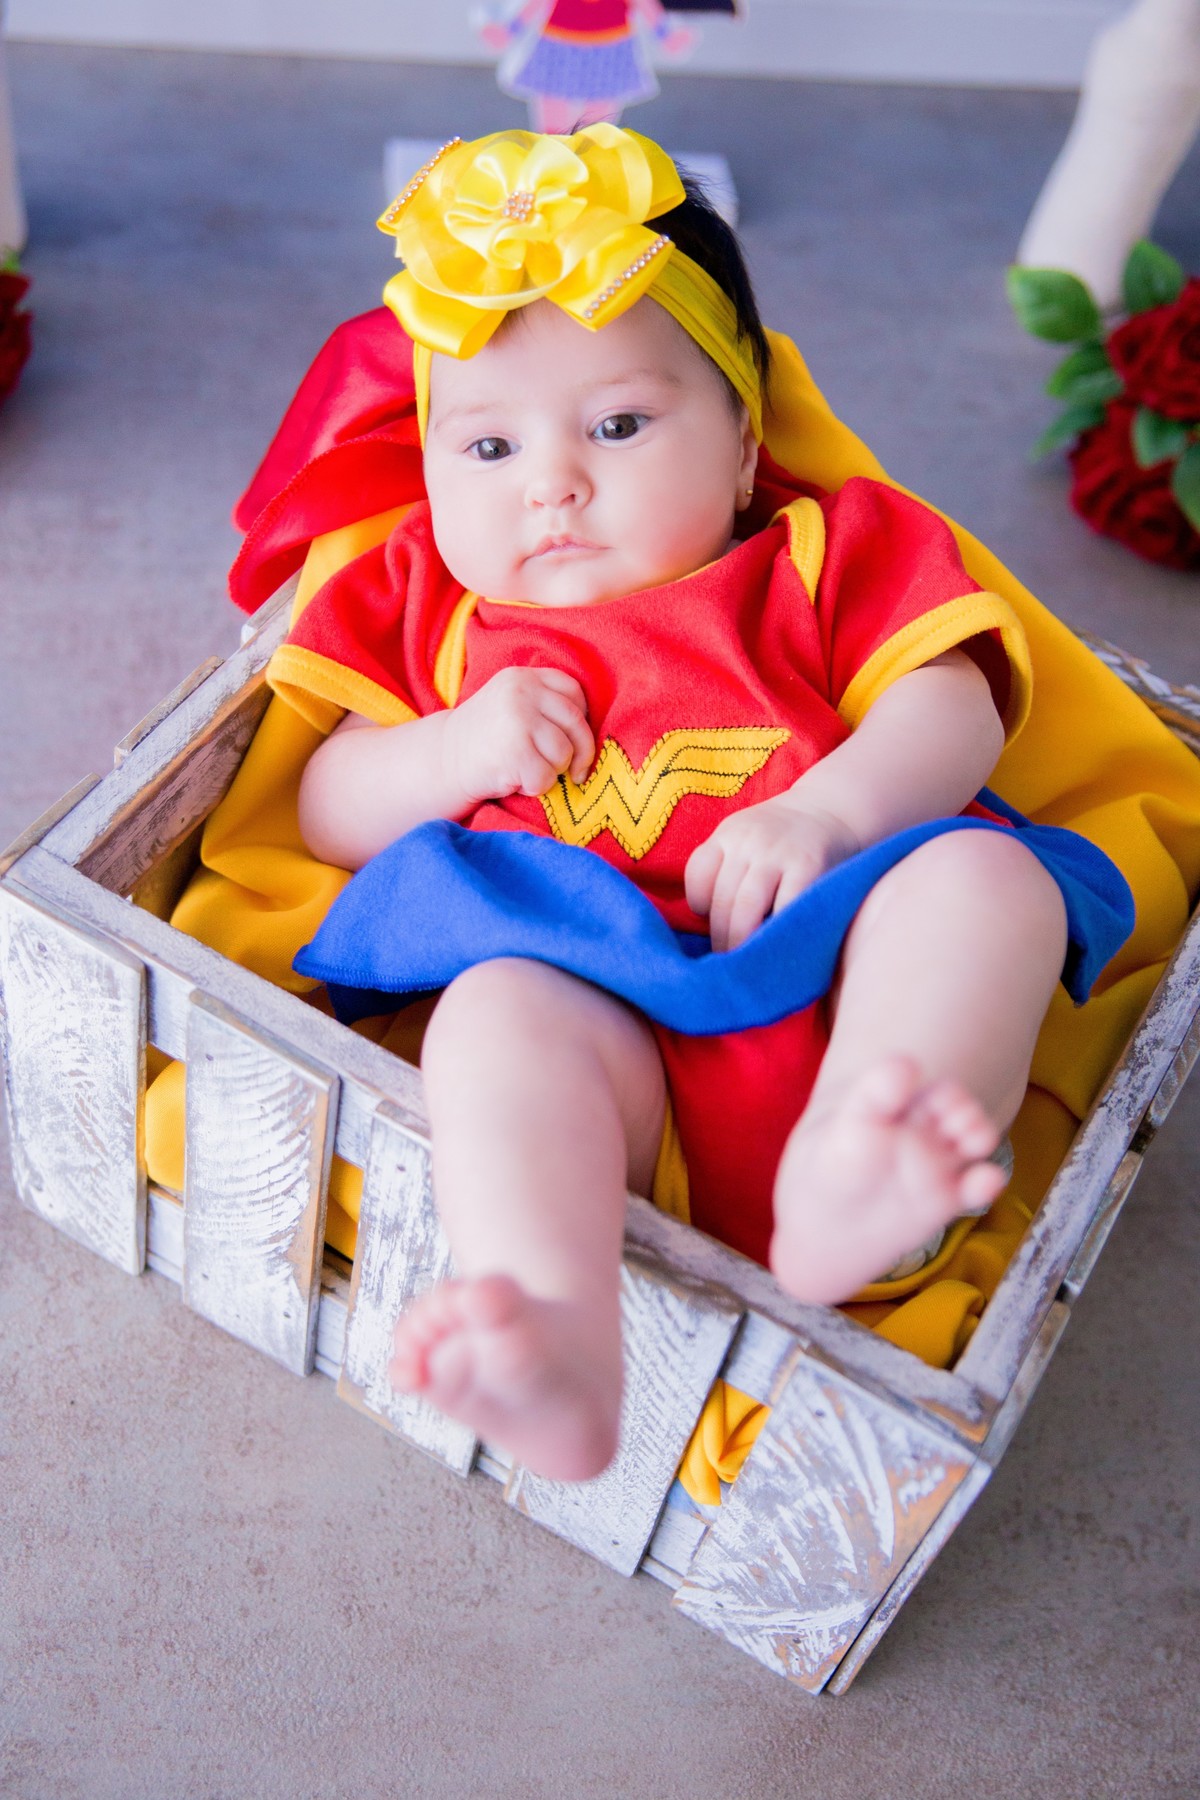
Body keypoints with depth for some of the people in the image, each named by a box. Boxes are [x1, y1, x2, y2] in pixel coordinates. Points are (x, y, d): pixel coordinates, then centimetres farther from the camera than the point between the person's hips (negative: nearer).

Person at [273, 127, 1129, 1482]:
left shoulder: (817, 560, 21)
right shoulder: (431, 608, 25)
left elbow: (953, 712, 7)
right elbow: (328, 815, 21)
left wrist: (828, 810, -14)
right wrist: (454, 751, -1)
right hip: (587, 994, -1)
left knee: (985, 877, -23)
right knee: (496, 1011, -31)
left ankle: (849, 1185, -46)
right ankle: (560, 1340, -52)